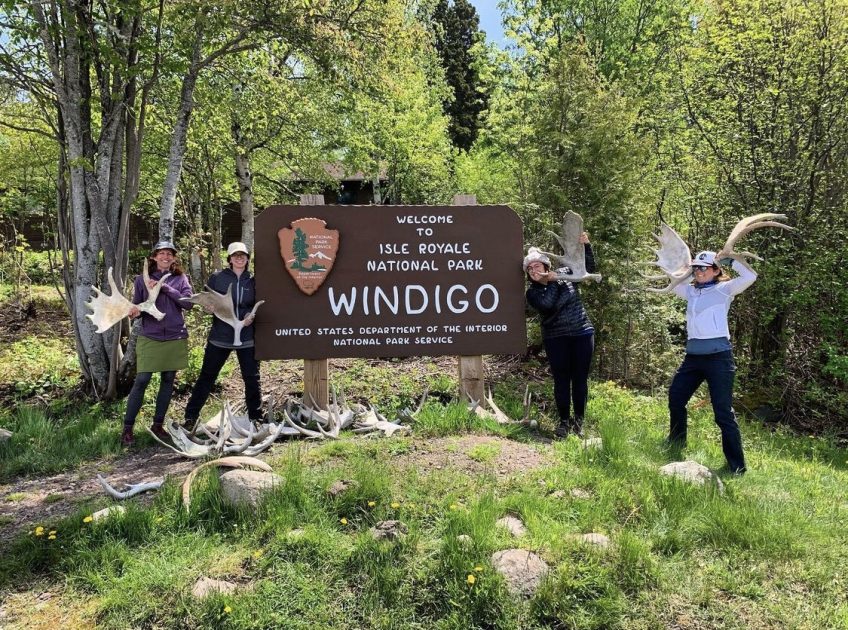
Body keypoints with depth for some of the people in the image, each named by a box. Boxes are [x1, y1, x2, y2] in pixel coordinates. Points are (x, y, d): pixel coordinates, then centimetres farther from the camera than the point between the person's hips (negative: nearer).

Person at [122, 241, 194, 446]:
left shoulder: (180, 279, 4)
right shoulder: (142, 279, 3)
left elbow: (188, 303, -10)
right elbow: (136, 307, 5)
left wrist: (165, 287, -18)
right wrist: (134, 312, -19)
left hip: (175, 338, 2)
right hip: (149, 338, -2)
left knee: (168, 381, 8)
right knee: (141, 381, -8)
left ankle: (158, 424, 21)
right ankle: (128, 428, 2)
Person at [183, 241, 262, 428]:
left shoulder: (252, 281, 5)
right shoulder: (217, 278, 1)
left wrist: (252, 316, -8)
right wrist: (209, 306, -15)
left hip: (246, 337, 1)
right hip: (220, 336, -1)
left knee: (252, 378, 6)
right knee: (207, 376, 5)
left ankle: (256, 418, 20)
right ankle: (190, 417, 15)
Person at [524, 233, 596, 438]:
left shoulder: (565, 274, 4)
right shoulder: (532, 292, 0)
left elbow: (588, 268, 3)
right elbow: (546, 304, -18)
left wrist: (585, 246, -9)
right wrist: (552, 281, -10)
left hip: (582, 334, 0)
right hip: (555, 339, 0)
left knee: (580, 378, 4)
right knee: (561, 380, 3)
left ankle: (578, 420, 17)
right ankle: (564, 420, 16)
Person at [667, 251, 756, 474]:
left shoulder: (724, 289, 0)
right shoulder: (691, 291, 15)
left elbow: (750, 276, -14)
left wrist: (728, 258, -4)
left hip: (718, 355, -7)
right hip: (693, 356, 7)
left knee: (723, 413, -6)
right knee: (675, 399, 15)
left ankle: (737, 467, 2)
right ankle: (675, 448, 36)